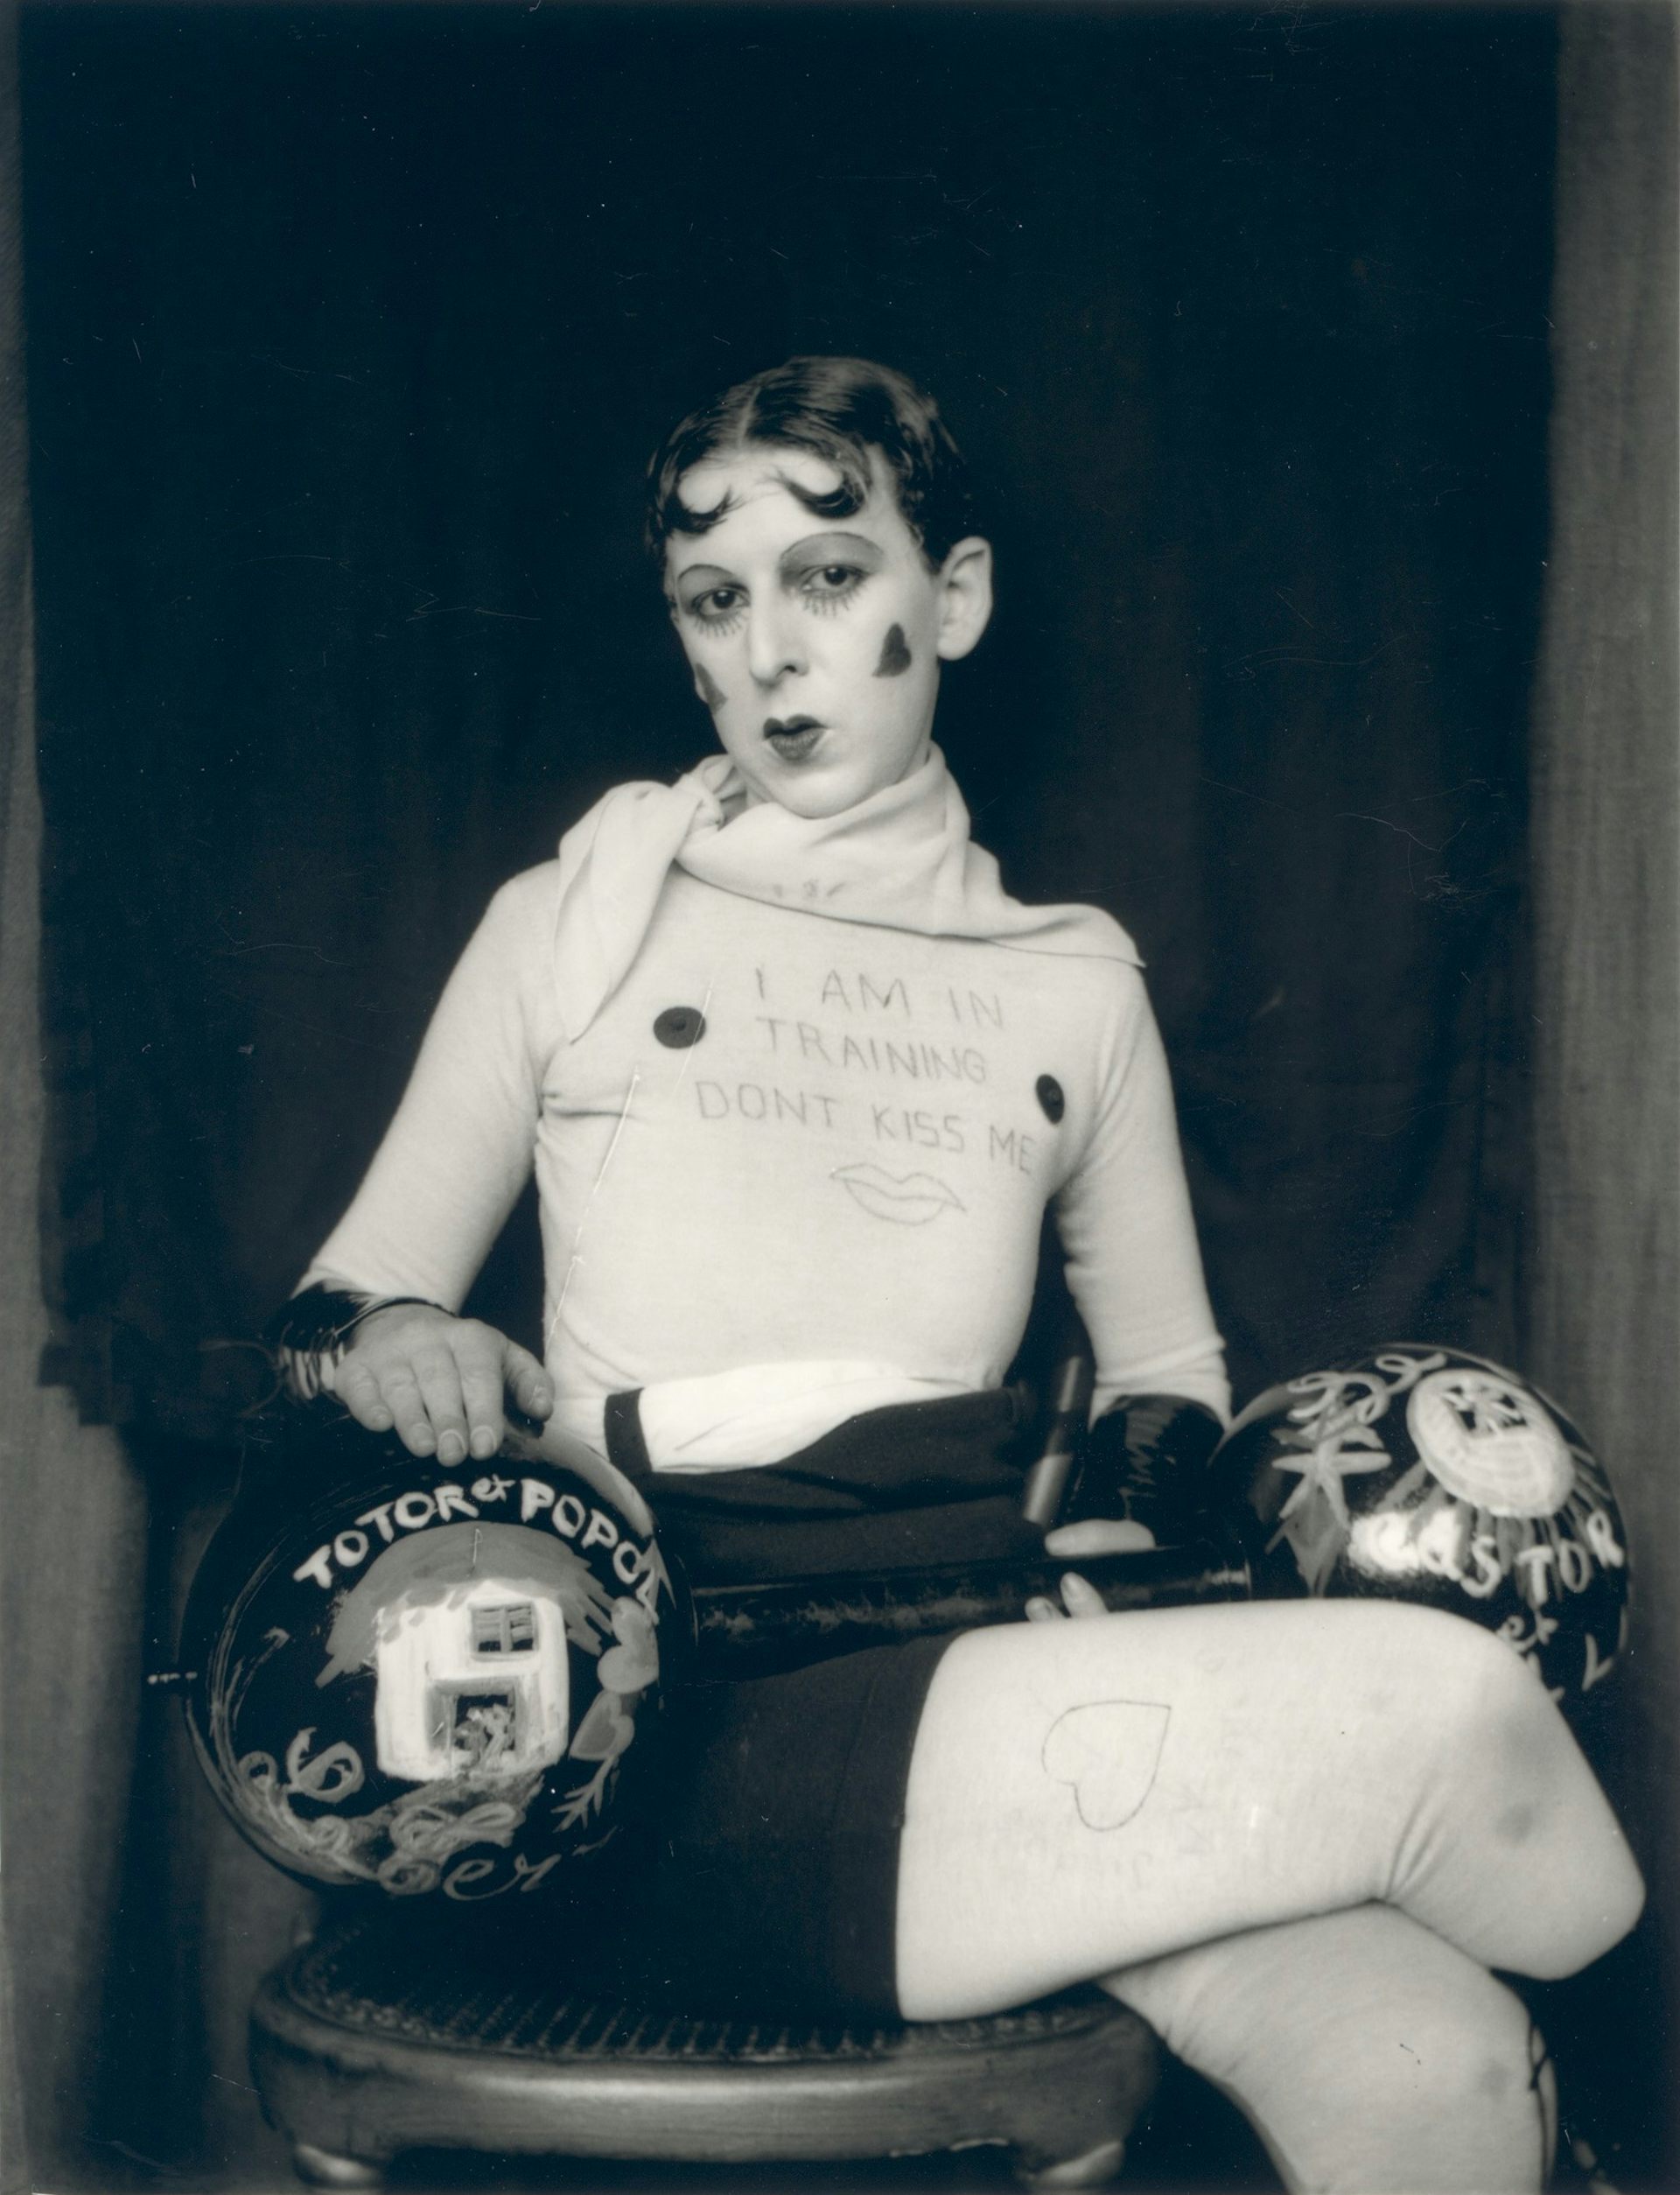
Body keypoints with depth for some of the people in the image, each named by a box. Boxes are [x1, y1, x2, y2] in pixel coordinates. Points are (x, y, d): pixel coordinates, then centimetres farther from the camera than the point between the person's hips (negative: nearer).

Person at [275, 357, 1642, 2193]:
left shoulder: (1072, 984, 15)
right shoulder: (572, 924, 8)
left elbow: (1165, 1367, 26)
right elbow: (338, 1311, 12)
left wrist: (1117, 1521, 5)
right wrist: (386, 1342, -11)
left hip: (989, 1669, 3)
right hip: (688, 1733, -3)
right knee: (1450, 1704, -23)